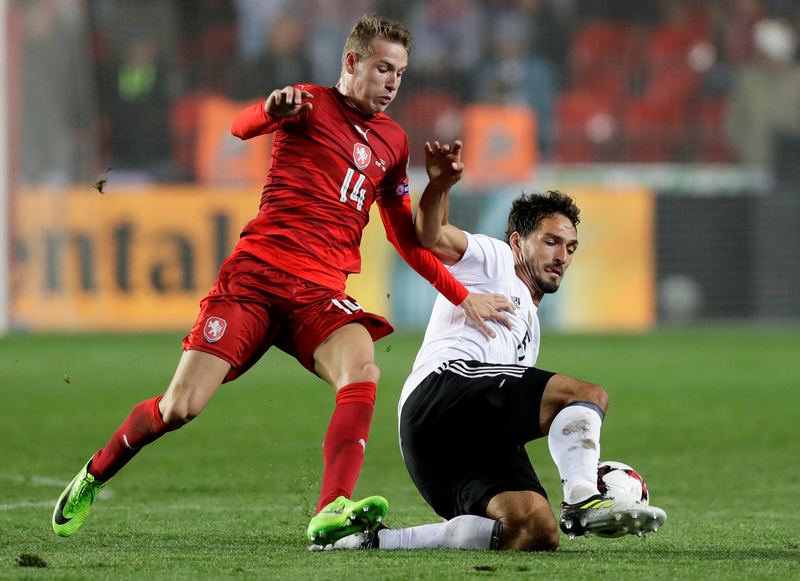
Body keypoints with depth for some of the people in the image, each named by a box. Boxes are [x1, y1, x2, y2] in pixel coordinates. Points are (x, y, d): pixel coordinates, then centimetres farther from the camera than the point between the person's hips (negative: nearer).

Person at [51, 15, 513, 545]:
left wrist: (462, 297, 19)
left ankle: (333, 513, -44)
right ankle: (93, 477, 21)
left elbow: (407, 238, 27)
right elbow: (241, 126, -19)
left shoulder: (393, 141, 19)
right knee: (180, 407, -7)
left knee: (362, 372, -30)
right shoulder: (311, 104, 2)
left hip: (321, 292, 4)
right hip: (255, 272, -4)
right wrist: (274, 108, -43)